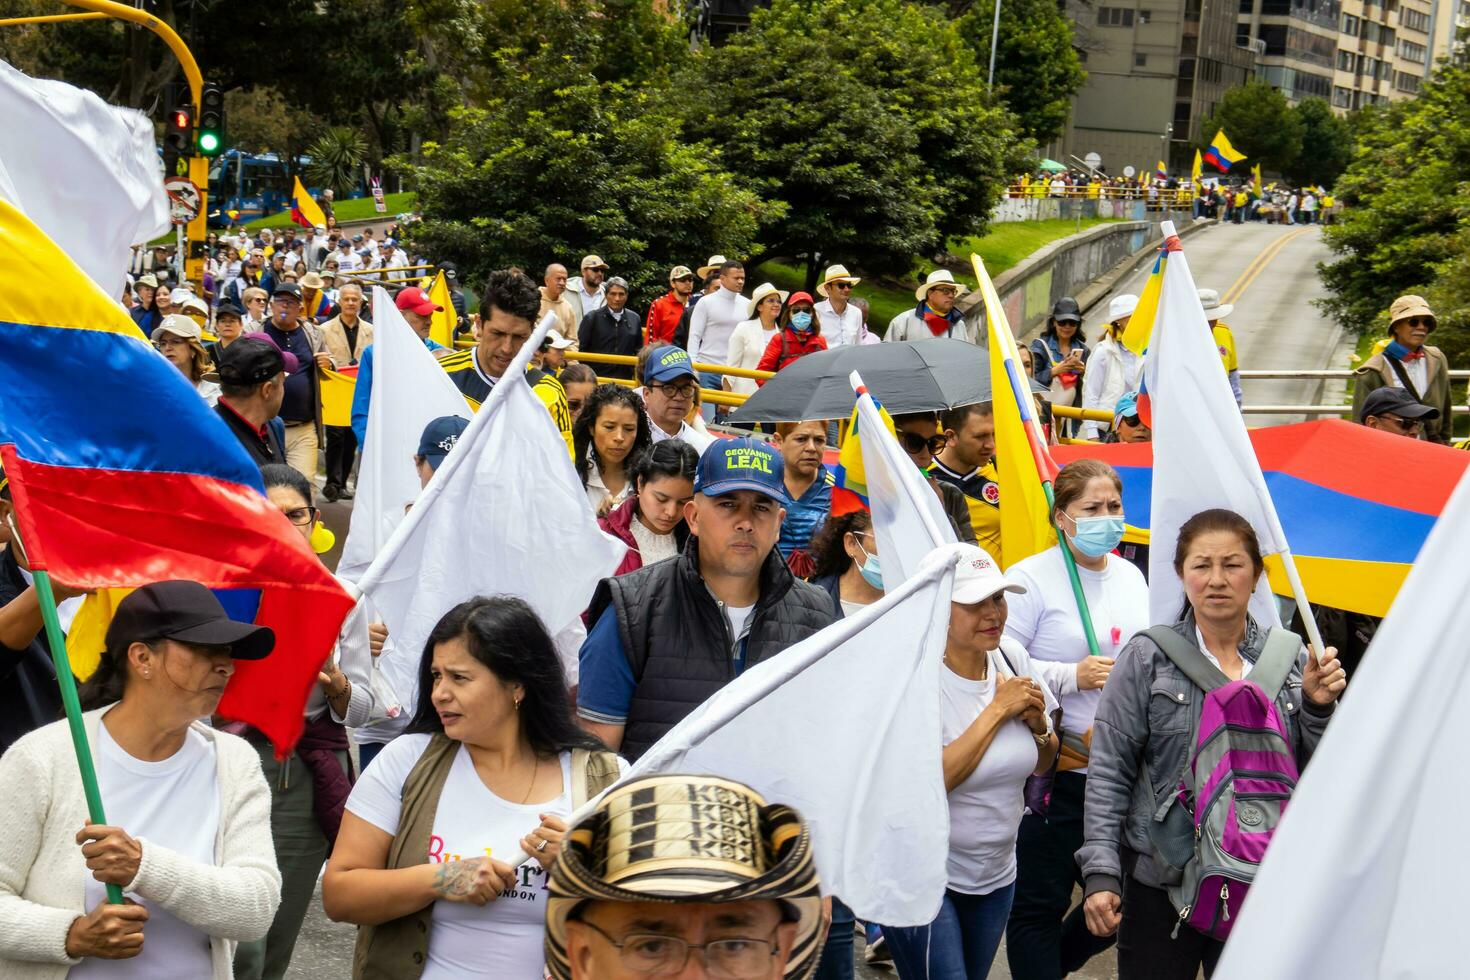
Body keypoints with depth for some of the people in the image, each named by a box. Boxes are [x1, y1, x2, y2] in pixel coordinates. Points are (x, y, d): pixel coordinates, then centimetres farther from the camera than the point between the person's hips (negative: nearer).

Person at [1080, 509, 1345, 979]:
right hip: (1161, 882, -2)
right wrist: (1101, 874, -10)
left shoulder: (1289, 659, 4)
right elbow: (1109, 772, -5)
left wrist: (1319, 707, -9)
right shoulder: (1148, 657, -4)